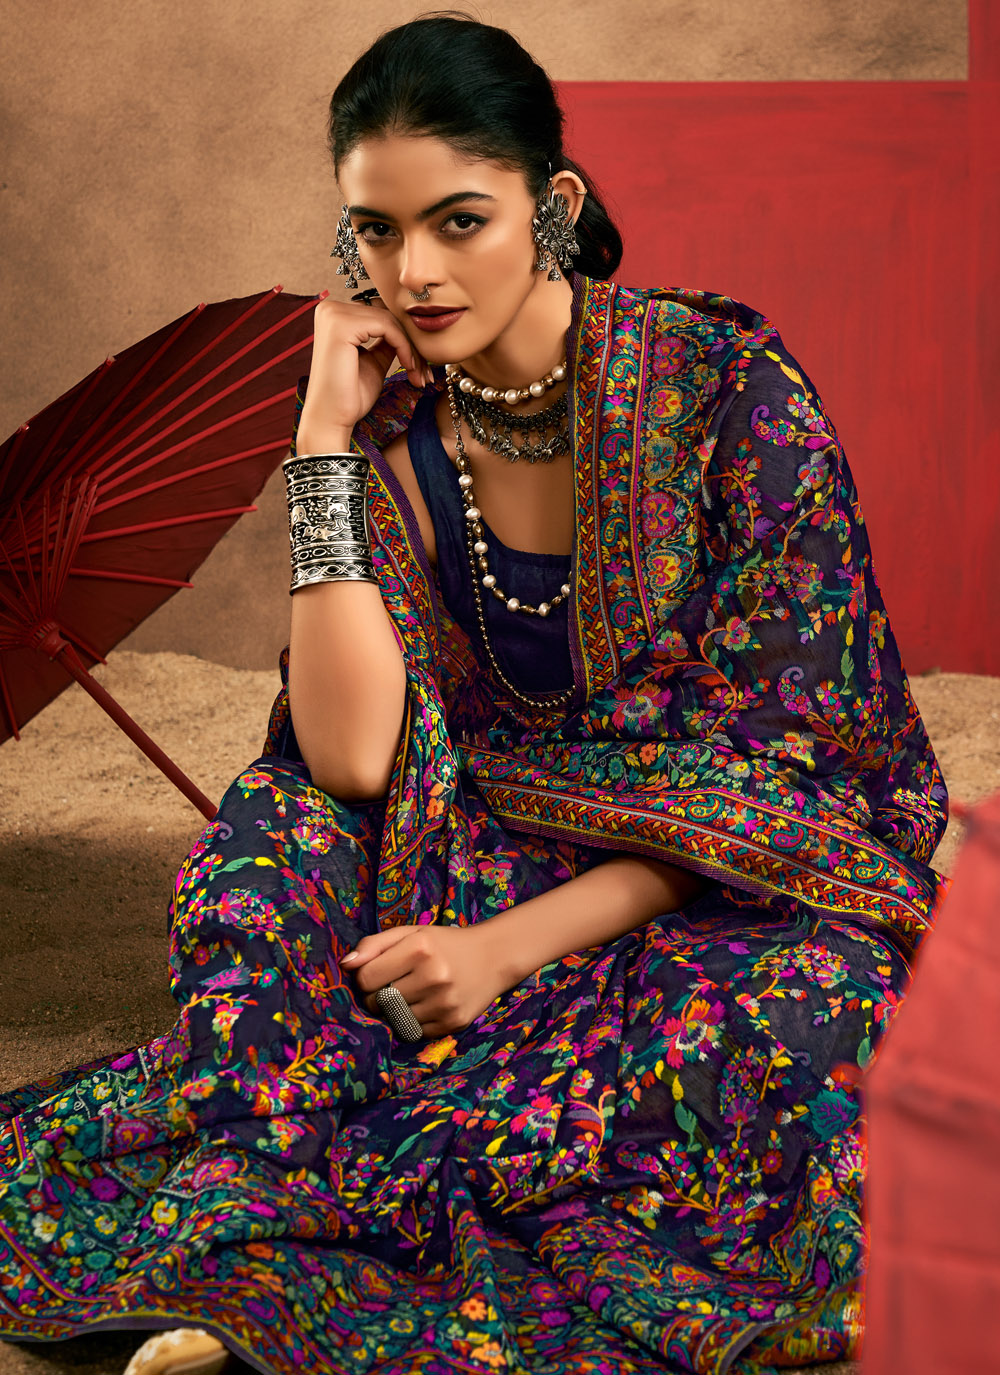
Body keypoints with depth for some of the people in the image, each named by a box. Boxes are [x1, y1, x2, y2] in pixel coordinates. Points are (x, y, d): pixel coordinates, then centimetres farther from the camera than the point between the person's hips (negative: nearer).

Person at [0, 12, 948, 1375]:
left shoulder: (729, 394, -12)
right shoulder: (389, 423, -1)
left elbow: (765, 769, -11)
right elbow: (353, 759, -11)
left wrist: (517, 947, -19)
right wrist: (326, 438, -13)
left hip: (752, 895, -2)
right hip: (486, 874, 3)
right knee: (263, 875, -24)